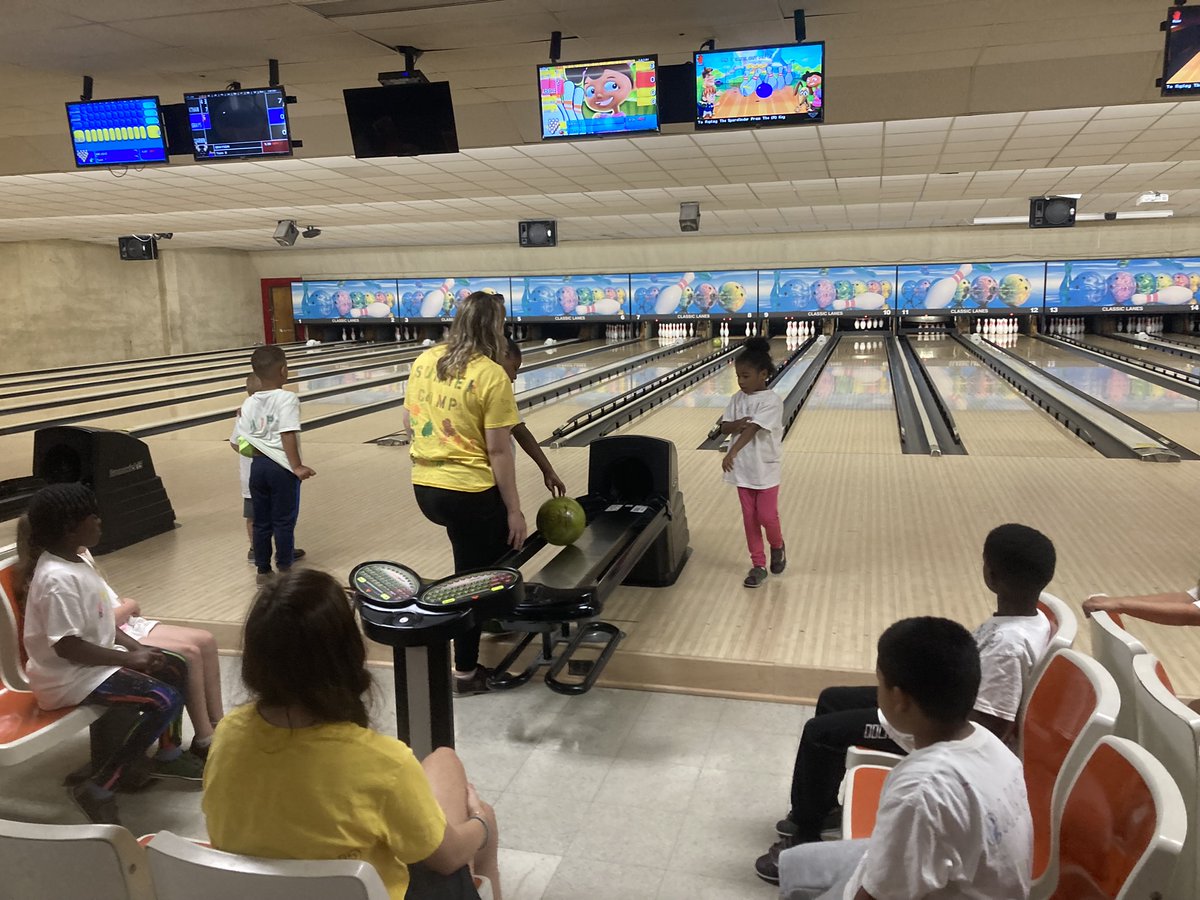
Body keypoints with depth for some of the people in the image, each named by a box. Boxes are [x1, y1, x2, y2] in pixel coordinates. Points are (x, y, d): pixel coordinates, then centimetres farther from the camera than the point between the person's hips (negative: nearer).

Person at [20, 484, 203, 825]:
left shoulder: (74, 562, 5)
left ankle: (169, 754, 27)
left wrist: (135, 647, 1)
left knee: (175, 668, 11)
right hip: (70, 675, -10)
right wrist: (128, 659, -19)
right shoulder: (58, 579, -27)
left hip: (94, 659, 10)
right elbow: (67, 646, -28)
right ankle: (97, 787, -9)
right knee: (165, 700, -19)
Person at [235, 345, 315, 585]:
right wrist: (297, 466, -17)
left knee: (261, 521, 13)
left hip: (258, 466, 5)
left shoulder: (249, 403, 3)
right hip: (282, 468, -5)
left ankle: (263, 570, 21)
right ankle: (284, 570, 13)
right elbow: (288, 436, -20)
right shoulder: (287, 399, -14)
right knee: (284, 521, 5)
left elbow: (244, 444, 2)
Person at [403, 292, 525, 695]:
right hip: (470, 493, -6)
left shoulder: (423, 361, 3)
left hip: (424, 488, 6)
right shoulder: (492, 376, -16)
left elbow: (409, 424, 12)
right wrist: (513, 510, -8)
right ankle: (466, 672, 19)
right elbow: (499, 452, -15)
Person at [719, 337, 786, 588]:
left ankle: (777, 547, 32)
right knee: (750, 518, 9)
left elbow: (752, 429, -27)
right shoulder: (738, 398, 2)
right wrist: (737, 424, -21)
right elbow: (724, 427, 1)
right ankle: (758, 565, 19)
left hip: (765, 469, -5)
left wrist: (731, 453, -36)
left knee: (767, 516, 0)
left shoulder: (771, 400, -16)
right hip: (743, 469, 5)